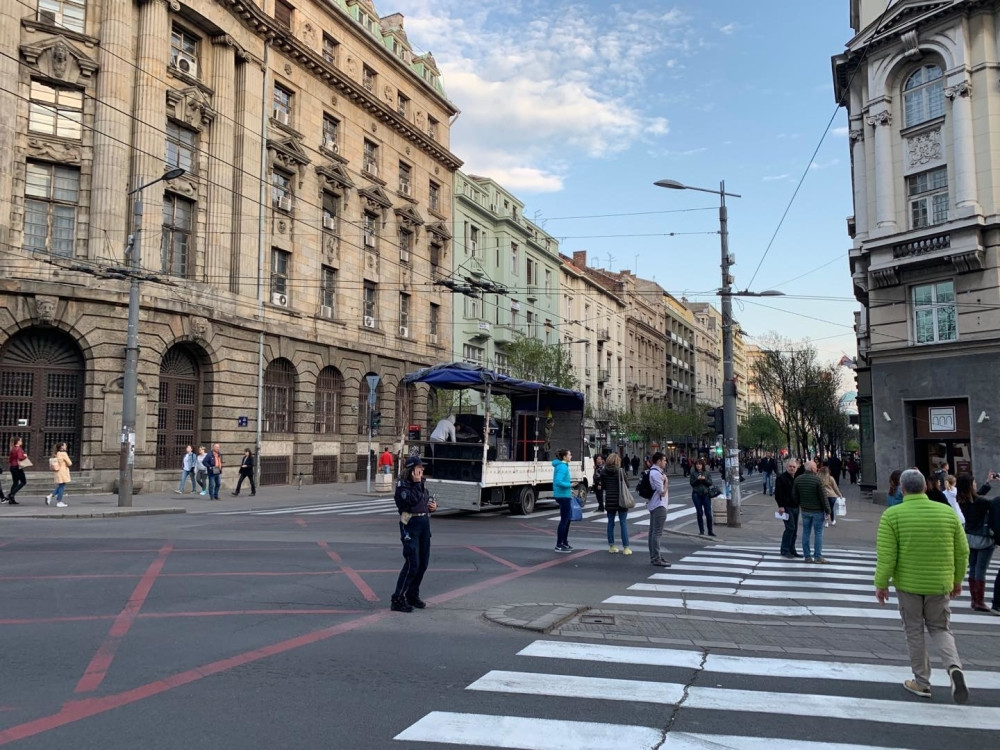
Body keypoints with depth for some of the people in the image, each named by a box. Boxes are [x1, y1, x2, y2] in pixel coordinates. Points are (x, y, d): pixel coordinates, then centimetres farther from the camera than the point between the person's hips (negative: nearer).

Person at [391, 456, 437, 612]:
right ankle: (397, 599, -5)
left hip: (425, 525, 8)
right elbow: (412, 500, -24)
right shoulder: (402, 485, -10)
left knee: (423, 563, 11)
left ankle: (413, 595, 25)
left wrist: (434, 506, 6)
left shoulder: (422, 484, 13)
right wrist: (417, 483, -16)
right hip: (410, 525, -8)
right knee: (412, 563, -12)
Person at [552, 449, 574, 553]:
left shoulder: (562, 466, 13)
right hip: (563, 496, -10)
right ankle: (559, 545, -1)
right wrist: (570, 485, -21)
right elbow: (558, 482, -28)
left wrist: (568, 489, 20)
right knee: (564, 519, -5)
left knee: (567, 518, 18)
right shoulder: (562, 467, -18)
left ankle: (564, 543, 27)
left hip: (565, 495, 10)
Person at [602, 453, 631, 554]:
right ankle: (625, 548, 3)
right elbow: (627, 485, -4)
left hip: (609, 501, 3)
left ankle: (611, 546, 16)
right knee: (623, 523, 3)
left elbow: (603, 486, 6)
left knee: (610, 523, 12)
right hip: (620, 500, -3)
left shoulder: (604, 472, -2)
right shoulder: (620, 471, -12)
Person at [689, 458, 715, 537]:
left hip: (706, 494, 0)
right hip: (696, 494, 0)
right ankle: (701, 531, 11)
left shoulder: (707, 473, 7)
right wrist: (697, 479, -17)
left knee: (708, 513, -3)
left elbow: (710, 483, 1)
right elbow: (692, 483, -1)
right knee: (699, 513, 2)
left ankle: (710, 531, 7)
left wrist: (704, 479, -16)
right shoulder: (693, 473, 5)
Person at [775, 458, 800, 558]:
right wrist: (780, 506, -19)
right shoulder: (781, 477, -10)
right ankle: (784, 550, -3)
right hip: (786, 507, -8)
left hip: (795, 507, 8)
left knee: (794, 529, 9)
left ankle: (791, 550, 18)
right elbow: (778, 493, -14)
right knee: (790, 528, -11)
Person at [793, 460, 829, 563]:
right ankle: (818, 556, 5)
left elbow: (794, 496, 6)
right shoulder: (817, 479, -16)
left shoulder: (798, 479, 0)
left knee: (806, 533, 9)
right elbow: (823, 497, -14)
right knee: (818, 533, 4)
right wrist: (827, 511, -7)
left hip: (804, 510, 4)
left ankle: (807, 556, 12)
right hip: (818, 510, -4)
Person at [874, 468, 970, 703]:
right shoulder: (947, 512, -2)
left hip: (908, 584, -2)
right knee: (940, 629, 17)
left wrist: (881, 584, -4)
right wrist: (957, 580, 16)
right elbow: (962, 551, 4)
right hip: (939, 585, 2)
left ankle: (922, 683, 18)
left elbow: (886, 555, -14)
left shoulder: (892, 515, -12)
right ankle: (954, 666, -8)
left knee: (914, 632, 12)